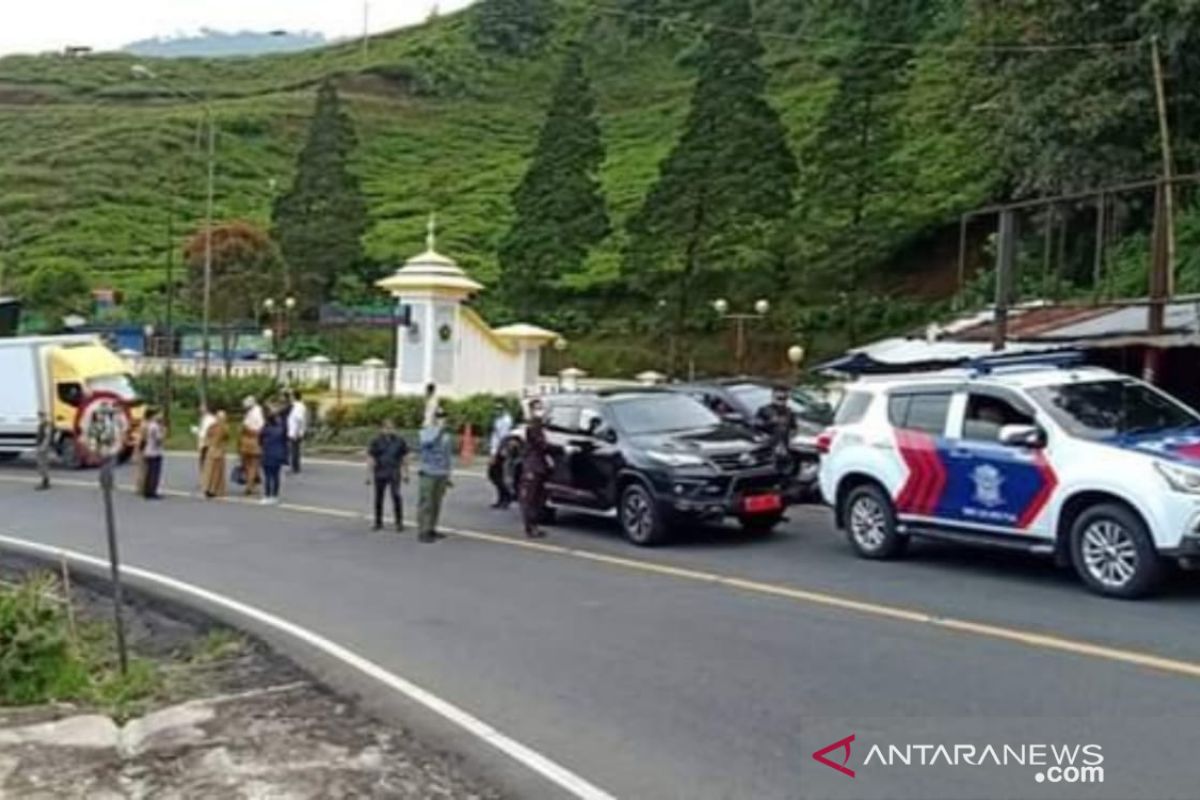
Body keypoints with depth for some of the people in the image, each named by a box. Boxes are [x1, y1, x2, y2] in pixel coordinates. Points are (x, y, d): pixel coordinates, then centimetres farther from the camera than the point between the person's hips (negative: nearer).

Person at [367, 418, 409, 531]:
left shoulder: (399, 441, 2)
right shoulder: (376, 441, -1)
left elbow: (405, 458, 9)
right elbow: (370, 458, -1)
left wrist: (405, 473, 9)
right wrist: (369, 474, -6)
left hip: (394, 474, -1)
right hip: (380, 474, 1)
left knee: (396, 495, -15)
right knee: (379, 498, 8)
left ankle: (399, 522, -6)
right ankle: (378, 523, 22)